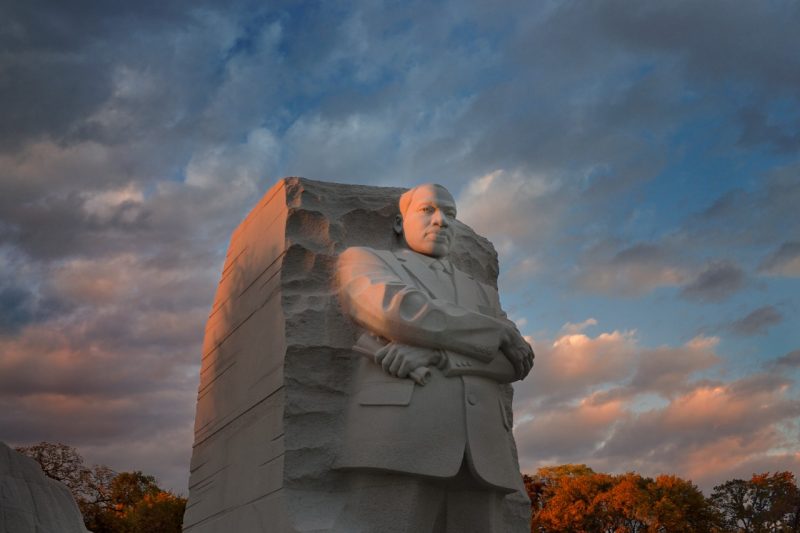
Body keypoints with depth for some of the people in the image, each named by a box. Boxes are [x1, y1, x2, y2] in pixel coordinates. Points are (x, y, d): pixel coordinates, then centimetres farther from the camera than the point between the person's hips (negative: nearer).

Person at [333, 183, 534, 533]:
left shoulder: (482, 294, 34)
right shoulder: (363, 261, 20)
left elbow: (513, 362, 13)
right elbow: (401, 312, -3)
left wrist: (433, 354, -7)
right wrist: (501, 333, 6)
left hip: (478, 452, 5)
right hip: (400, 436, -5)